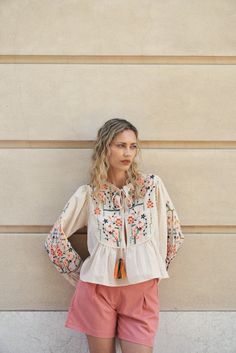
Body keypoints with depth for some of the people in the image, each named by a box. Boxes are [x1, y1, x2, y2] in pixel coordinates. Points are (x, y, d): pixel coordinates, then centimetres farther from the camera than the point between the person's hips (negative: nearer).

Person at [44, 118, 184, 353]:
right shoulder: (88, 194, 0)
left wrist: (154, 268, 12)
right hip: (98, 290, 0)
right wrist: (82, 273, 4)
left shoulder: (152, 185, 0)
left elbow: (173, 234, 7)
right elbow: (55, 240, 4)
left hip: (141, 291, 1)